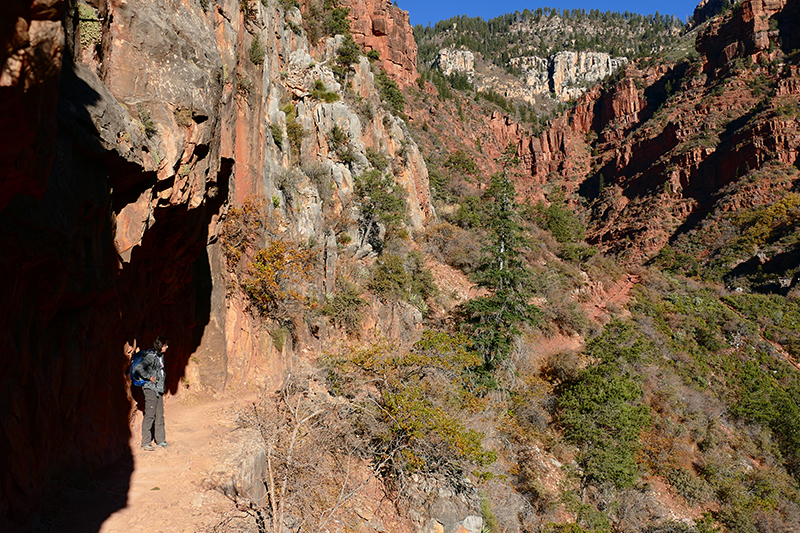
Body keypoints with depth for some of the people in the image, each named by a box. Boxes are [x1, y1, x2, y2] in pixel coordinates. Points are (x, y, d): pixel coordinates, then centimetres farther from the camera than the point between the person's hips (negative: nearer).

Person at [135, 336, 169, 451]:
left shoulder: (160, 356, 14)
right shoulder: (150, 356, -13)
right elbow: (139, 368, -25)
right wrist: (149, 377, -17)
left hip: (159, 390, 8)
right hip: (151, 389, -8)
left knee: (160, 415, 11)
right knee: (150, 415, -7)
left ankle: (161, 440, 19)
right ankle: (145, 443, -2)